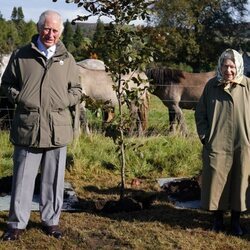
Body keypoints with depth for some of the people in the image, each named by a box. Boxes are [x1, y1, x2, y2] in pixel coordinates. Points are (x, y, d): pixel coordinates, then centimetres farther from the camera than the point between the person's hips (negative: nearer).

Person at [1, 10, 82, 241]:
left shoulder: (67, 59, 9)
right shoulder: (21, 55, 6)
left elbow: (77, 90, 15)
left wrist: (64, 101, -3)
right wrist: (20, 98, -6)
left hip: (57, 129, 2)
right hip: (27, 128, -1)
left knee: (53, 180, 10)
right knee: (23, 178, 5)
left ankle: (51, 221, 24)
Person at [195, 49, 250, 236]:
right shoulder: (212, 85, -2)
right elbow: (200, 113, 6)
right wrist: (204, 136, -1)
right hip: (217, 144, 0)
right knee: (216, 181, 7)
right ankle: (218, 218, 25)